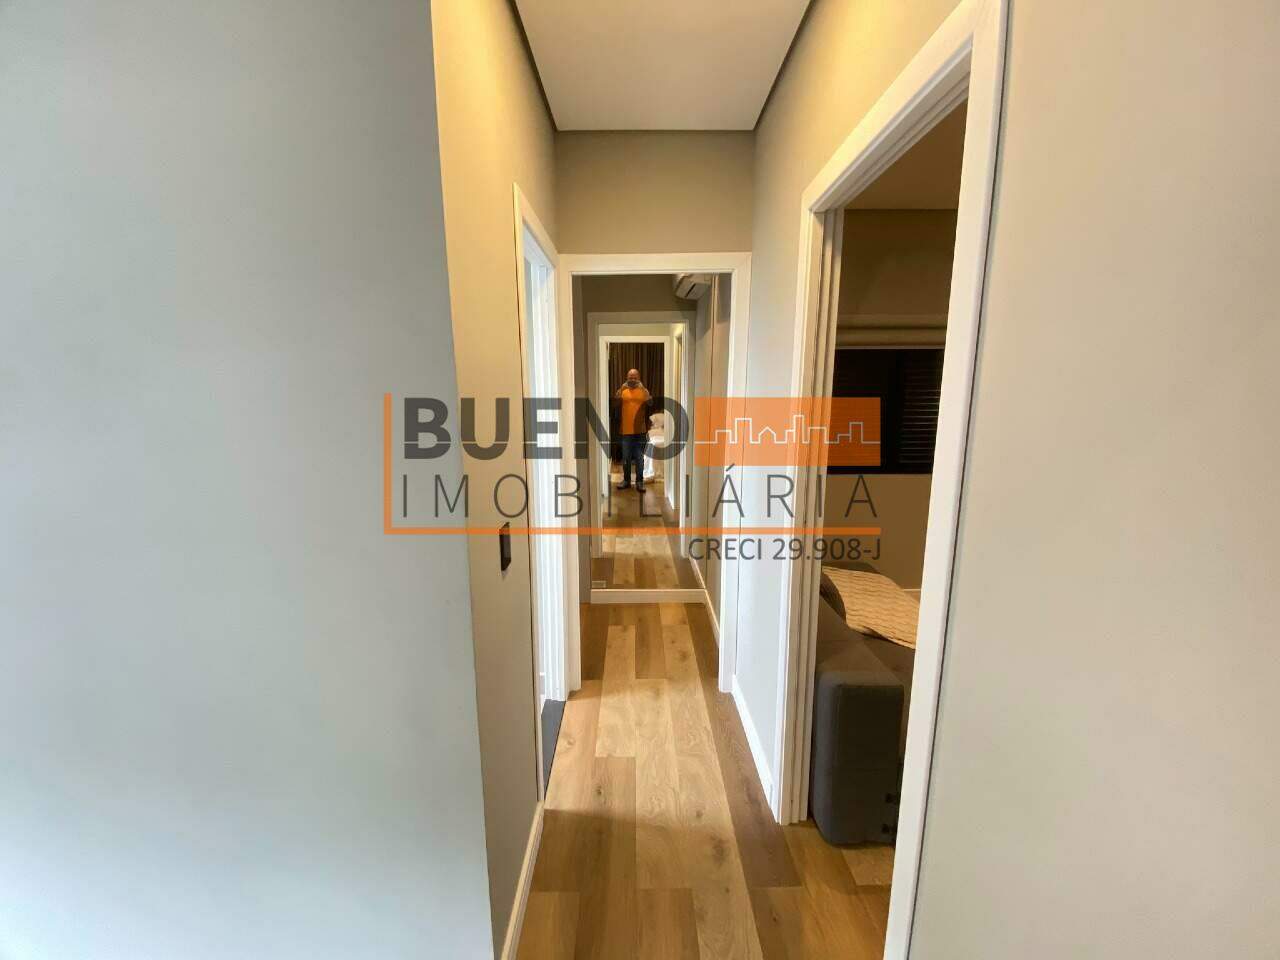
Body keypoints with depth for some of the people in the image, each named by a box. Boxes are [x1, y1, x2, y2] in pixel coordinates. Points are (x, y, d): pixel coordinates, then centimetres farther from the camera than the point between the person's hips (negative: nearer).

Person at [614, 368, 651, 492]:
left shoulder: (643, 391, 4)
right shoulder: (622, 390, 4)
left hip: (640, 431, 0)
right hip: (625, 430, 0)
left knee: (639, 458, 7)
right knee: (626, 458, 11)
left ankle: (640, 482, 15)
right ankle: (626, 480, 24)